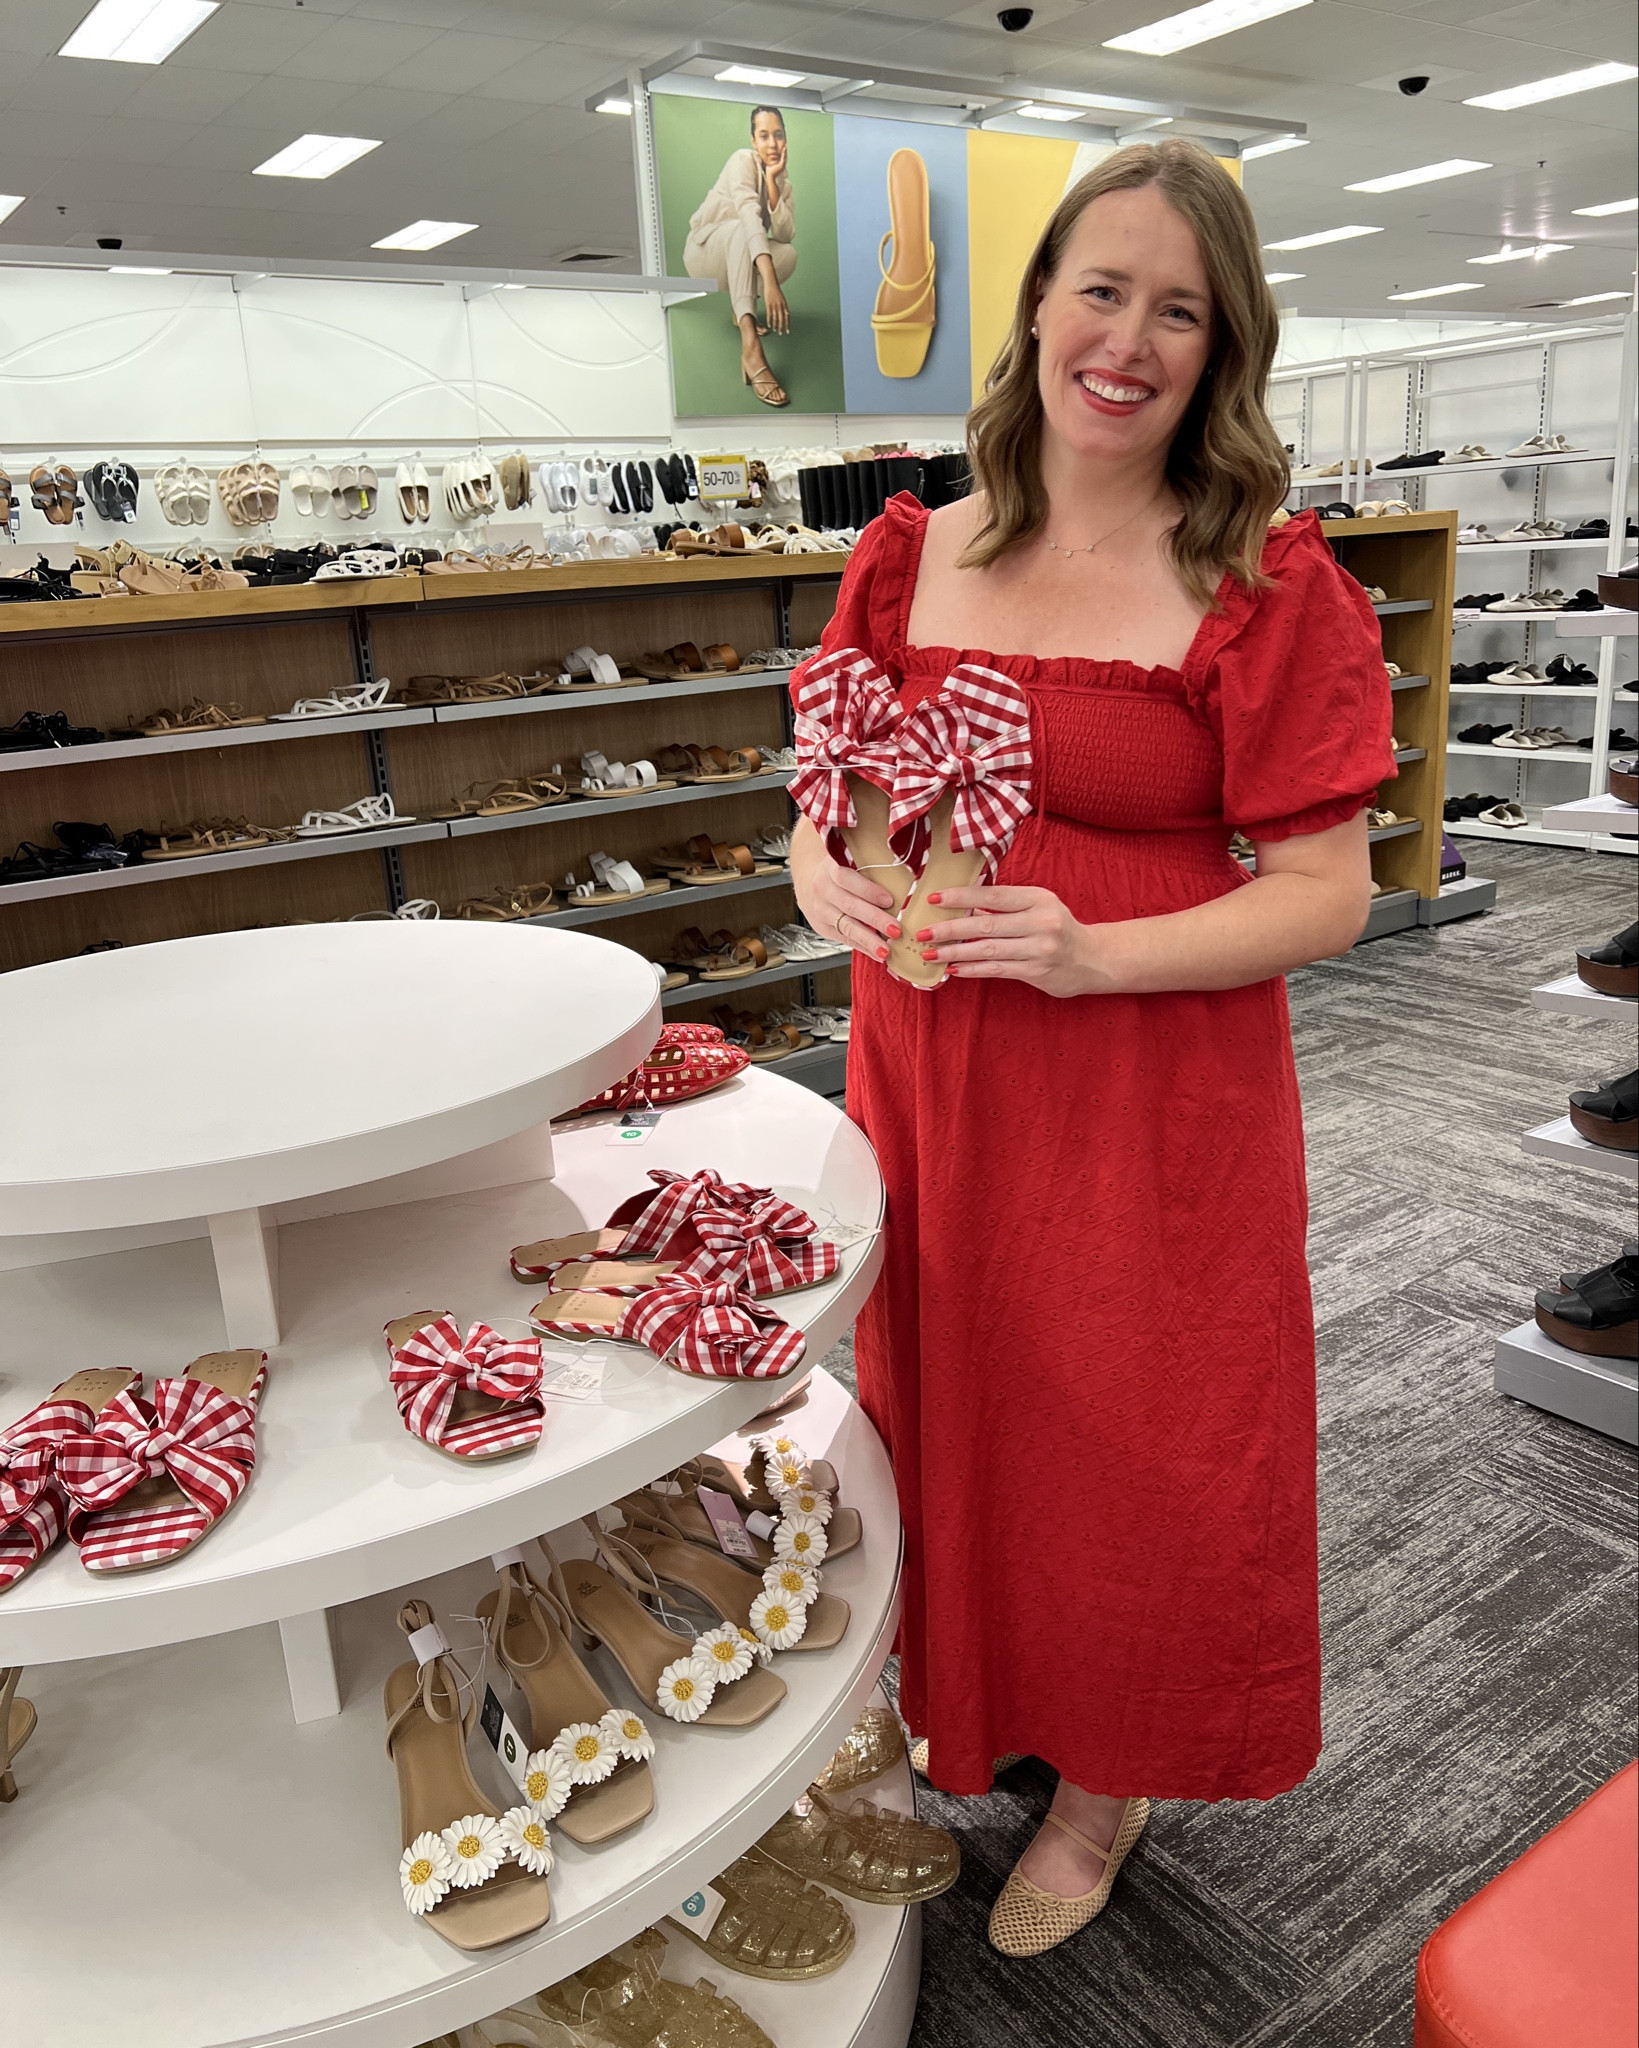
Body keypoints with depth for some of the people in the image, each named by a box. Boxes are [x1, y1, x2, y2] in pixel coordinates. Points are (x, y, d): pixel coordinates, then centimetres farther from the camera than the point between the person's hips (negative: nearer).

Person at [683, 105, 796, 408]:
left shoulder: (783, 178, -2)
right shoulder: (743, 160, -20)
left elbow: (785, 234, -17)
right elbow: (749, 213, -39)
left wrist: (772, 181, -26)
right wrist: (769, 279, -55)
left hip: (739, 257, 5)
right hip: (704, 250, -5)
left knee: (789, 253, -25)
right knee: (740, 227, -39)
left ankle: (741, 307, 3)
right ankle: (751, 347, -58)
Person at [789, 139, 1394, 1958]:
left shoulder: (1269, 586, -8)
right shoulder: (909, 559, 4)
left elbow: (1328, 894, -9)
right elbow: (827, 804, 10)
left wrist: (1095, 952, -23)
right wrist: (831, 883, -13)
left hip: (1157, 1099, -3)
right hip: (929, 1086, 4)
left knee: (1134, 1447, 11)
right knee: (942, 1420, 18)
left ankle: (1108, 1780, 41)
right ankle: (950, 1718, 48)